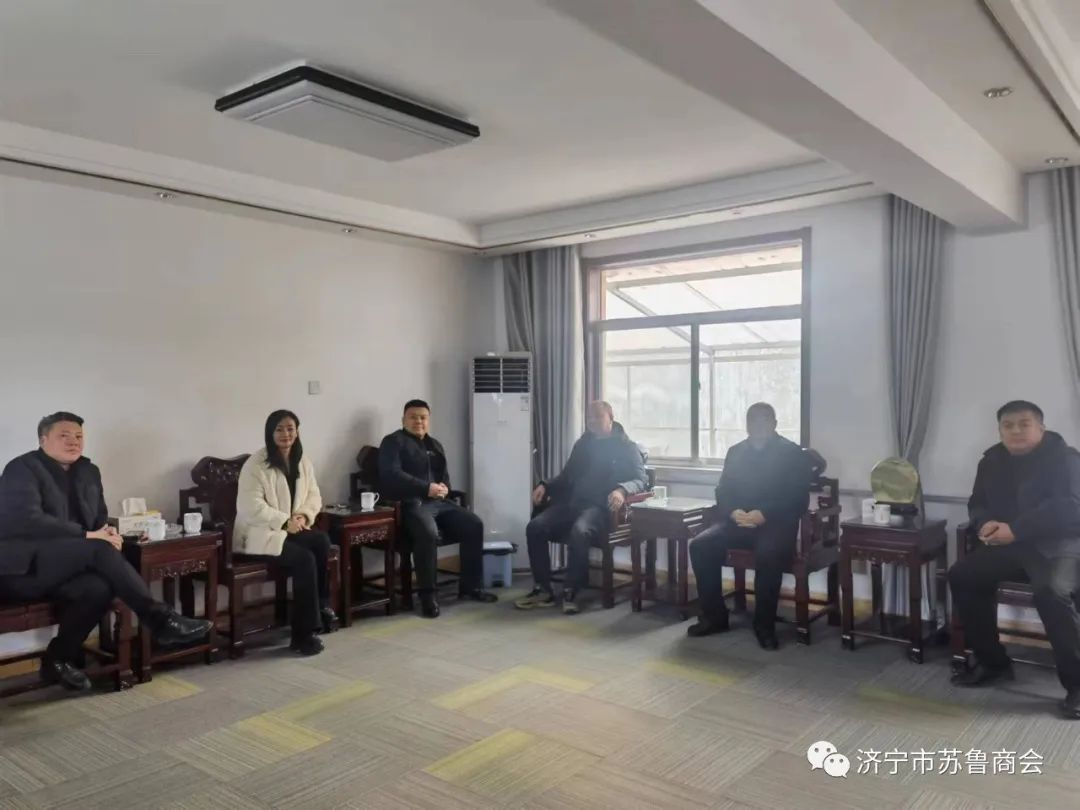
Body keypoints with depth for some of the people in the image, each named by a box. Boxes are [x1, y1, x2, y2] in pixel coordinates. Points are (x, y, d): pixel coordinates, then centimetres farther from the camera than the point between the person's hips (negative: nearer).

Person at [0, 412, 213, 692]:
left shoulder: (88, 472, 14)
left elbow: (100, 519, 17)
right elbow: (28, 521, -21)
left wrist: (106, 532, -8)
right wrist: (88, 536, -25)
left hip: (61, 570, 6)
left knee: (99, 587, -29)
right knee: (99, 550, -30)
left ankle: (59, 658, -10)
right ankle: (160, 619, -29)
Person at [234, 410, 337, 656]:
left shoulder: (303, 462, 9)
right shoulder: (255, 464, -11)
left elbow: (314, 496, 10)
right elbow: (251, 507, -18)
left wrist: (304, 516, -11)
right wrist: (285, 522, -22)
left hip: (293, 529, 6)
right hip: (260, 533, -6)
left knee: (322, 541, -25)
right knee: (304, 559, -27)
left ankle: (321, 604, -10)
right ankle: (304, 633, -17)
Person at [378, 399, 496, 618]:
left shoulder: (434, 445, 24)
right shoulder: (394, 442, 0)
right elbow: (391, 475, -14)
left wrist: (444, 487, -1)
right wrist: (426, 488, -20)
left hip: (439, 502, 8)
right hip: (411, 503, -7)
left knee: (474, 525, -8)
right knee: (428, 533, -35)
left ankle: (471, 586, 3)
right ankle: (427, 594, -20)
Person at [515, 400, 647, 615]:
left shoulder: (627, 447, 6)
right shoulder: (582, 445, 23)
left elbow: (640, 480, -5)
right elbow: (566, 476, 29)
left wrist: (622, 490, -28)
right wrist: (545, 485, 9)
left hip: (600, 507, -6)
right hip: (572, 502, 6)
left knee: (579, 531, -38)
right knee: (535, 527, -20)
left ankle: (571, 592, -24)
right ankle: (542, 589, -13)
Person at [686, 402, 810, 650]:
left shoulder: (792, 454, 3)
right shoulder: (736, 452, 16)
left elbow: (799, 500, -6)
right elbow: (722, 492, 11)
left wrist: (764, 515, -20)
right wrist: (733, 512, -12)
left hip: (776, 522, -4)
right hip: (738, 521, 4)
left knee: (768, 554, -36)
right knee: (700, 546, -20)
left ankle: (764, 624, -18)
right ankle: (714, 616, -8)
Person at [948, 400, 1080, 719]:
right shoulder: (992, 460, 10)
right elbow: (977, 504, 14)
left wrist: (1015, 530, -29)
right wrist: (985, 524, -11)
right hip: (1012, 545, 7)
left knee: (1051, 590, -36)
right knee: (962, 575, -11)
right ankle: (993, 662, 3)